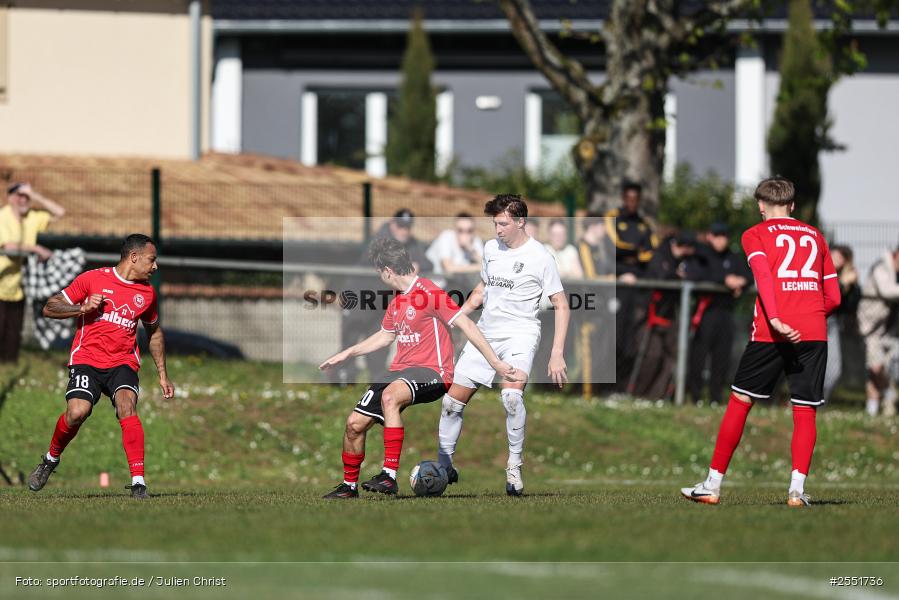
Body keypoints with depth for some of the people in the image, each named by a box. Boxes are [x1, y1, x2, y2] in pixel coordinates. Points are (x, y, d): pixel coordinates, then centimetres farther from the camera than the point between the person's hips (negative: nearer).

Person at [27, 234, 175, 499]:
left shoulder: (147, 292, 11)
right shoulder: (93, 279, -1)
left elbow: (154, 333, 27)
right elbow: (49, 308, 1)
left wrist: (162, 374, 24)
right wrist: (83, 308, -15)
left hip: (123, 363, 2)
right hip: (87, 359, -2)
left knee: (127, 405, -27)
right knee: (77, 411, -25)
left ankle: (138, 481, -27)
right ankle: (51, 460, 6)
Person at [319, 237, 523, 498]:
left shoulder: (429, 293, -12)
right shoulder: (397, 300, 16)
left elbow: (466, 325, -15)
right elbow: (385, 336, 33)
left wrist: (496, 363, -19)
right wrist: (347, 354, 38)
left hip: (432, 372, -9)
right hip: (401, 370, 9)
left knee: (390, 395, -39)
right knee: (355, 423, -1)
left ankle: (390, 475, -42)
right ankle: (349, 486, 21)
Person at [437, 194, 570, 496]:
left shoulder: (539, 257, -8)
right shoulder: (491, 248, 10)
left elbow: (561, 306, -6)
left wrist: (557, 354, -13)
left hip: (520, 334, -6)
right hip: (485, 332, 6)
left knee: (511, 395, -31)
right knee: (453, 399, 2)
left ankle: (514, 468, -18)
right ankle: (444, 465, 18)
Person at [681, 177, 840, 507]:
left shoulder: (755, 235, 8)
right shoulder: (815, 236, 18)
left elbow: (763, 274, -12)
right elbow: (833, 297, 16)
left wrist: (775, 319, -22)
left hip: (772, 331, -2)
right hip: (814, 332, 2)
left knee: (740, 402, 7)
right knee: (805, 411, 4)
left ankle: (712, 485, 10)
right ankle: (797, 488, -10)